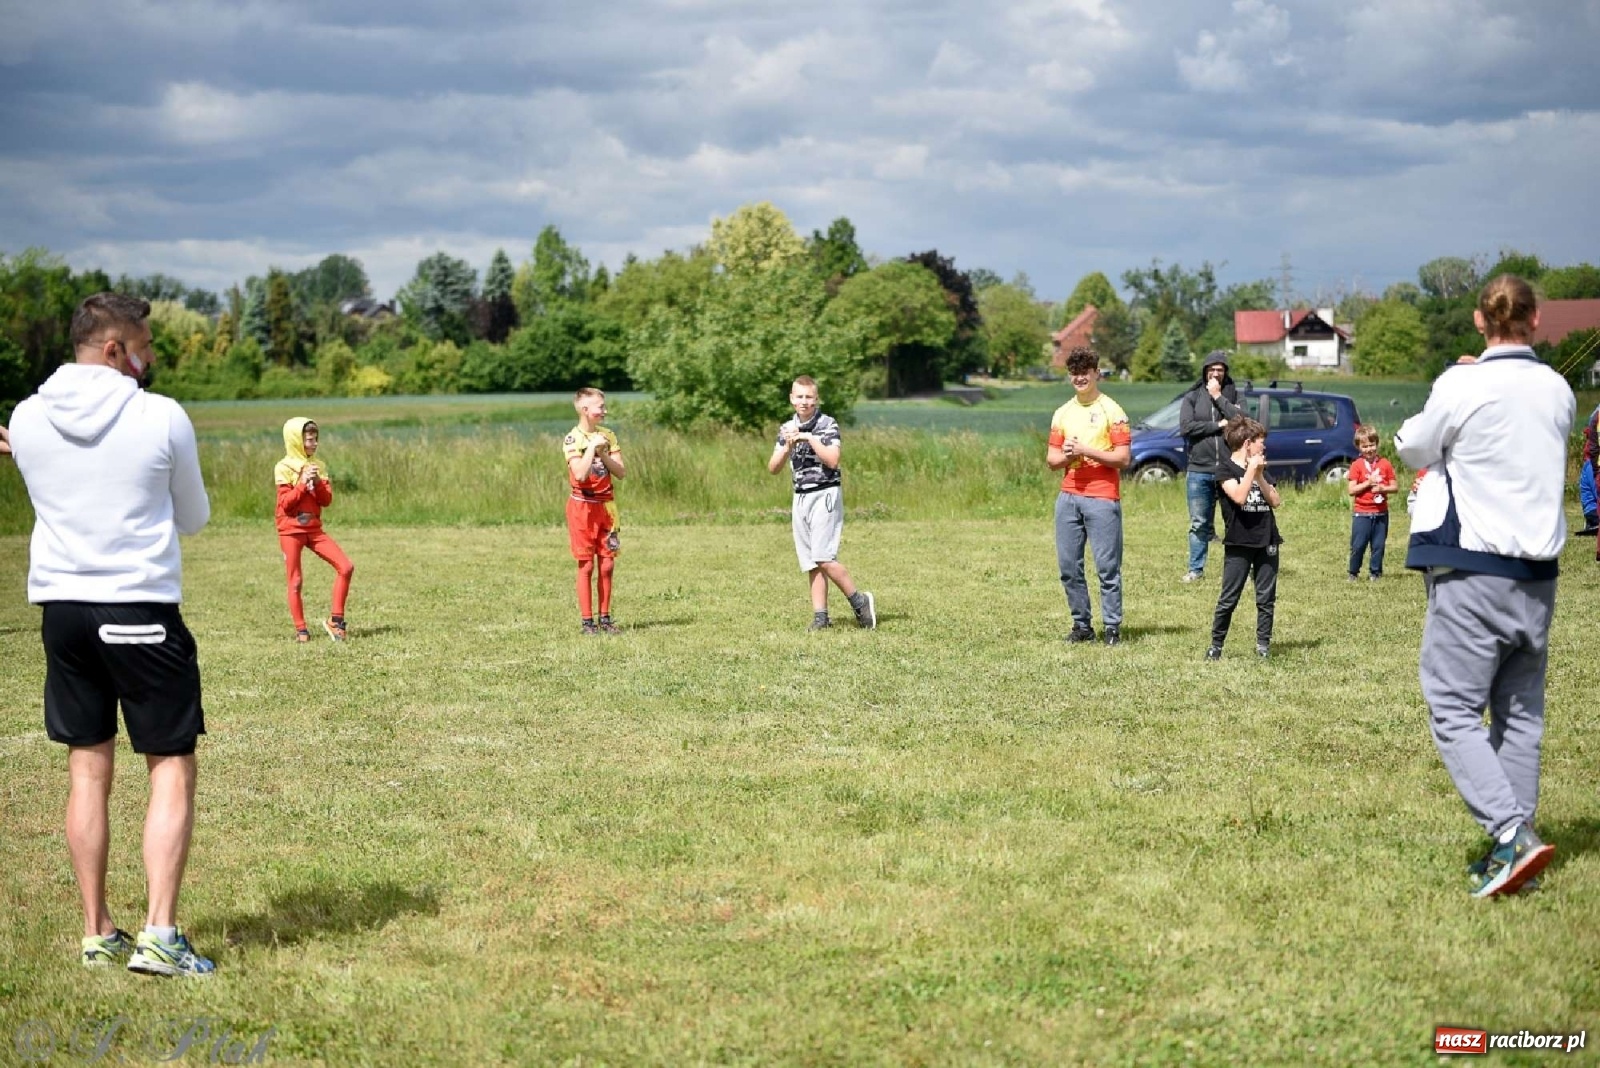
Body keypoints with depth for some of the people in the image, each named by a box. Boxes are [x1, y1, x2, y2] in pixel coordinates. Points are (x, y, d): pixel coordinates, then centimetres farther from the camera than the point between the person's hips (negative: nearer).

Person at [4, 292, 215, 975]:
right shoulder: (162, 418, -8)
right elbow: (194, 518, 6)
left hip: (61, 607, 4)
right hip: (142, 609, -4)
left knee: (87, 771, 11)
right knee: (171, 770, 2)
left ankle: (99, 935, 15)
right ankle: (158, 936, -6)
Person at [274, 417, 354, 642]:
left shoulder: (318, 467, 9)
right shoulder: (284, 468, -5)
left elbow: (327, 500, 3)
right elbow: (285, 503, -12)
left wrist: (317, 482, -13)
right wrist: (304, 483, -20)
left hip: (314, 529, 4)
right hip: (291, 530, -4)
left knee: (346, 567, -9)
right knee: (295, 582, -1)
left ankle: (335, 620, -2)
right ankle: (301, 630, 8)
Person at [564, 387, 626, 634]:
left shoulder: (607, 435, 7)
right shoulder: (573, 439, -9)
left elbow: (621, 472, 2)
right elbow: (580, 474, -22)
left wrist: (603, 454, -11)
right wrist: (592, 447, -19)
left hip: (606, 505, 5)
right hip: (583, 505, -5)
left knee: (607, 564, 4)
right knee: (586, 565, -2)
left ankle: (605, 618, 12)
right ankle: (587, 621, 3)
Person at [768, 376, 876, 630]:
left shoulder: (827, 424, -4)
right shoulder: (787, 428, 11)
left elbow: (832, 460, -16)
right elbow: (773, 468, 6)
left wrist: (810, 438, -18)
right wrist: (788, 446, -10)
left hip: (825, 494, -6)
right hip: (800, 497, 6)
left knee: (824, 558, -15)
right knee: (810, 562, 3)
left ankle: (859, 601, -3)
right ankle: (820, 616, 5)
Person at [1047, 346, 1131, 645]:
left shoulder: (1111, 410, -1)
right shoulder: (1062, 413, 15)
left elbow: (1123, 458, -7)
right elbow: (1051, 459, 16)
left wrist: (1086, 451, -15)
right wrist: (1066, 456, -6)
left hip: (1102, 499, -5)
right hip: (1068, 496, 5)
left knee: (1107, 567, -5)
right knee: (1068, 566, 3)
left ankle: (1112, 627, 1)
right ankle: (1082, 624, 13)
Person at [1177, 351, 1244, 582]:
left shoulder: (1233, 395, 7)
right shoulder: (1192, 397, 7)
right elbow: (1185, 427, -7)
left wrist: (1218, 397, -9)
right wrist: (1217, 425, -8)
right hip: (1199, 470, 1)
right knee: (1199, 524, 6)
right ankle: (1196, 569, 14)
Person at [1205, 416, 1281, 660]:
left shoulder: (1260, 468, 15)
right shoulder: (1226, 468, -4)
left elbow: (1275, 501, 4)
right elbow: (1238, 496, -20)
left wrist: (1259, 476, -7)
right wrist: (1251, 470, -15)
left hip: (1267, 542, 6)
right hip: (1238, 544, -6)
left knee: (1266, 599, 6)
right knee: (1228, 599, -2)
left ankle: (1263, 645, 13)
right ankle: (1216, 645, 5)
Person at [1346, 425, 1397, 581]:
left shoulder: (1385, 464, 4)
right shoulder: (1357, 465, -2)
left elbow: (1395, 486, 6)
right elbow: (1352, 490, -8)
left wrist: (1382, 488, -13)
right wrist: (1368, 483, -16)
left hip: (1381, 513, 2)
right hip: (1361, 513, -2)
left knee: (1378, 545, 6)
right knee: (1358, 545, -1)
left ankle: (1375, 572, 16)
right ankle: (1353, 573, 12)